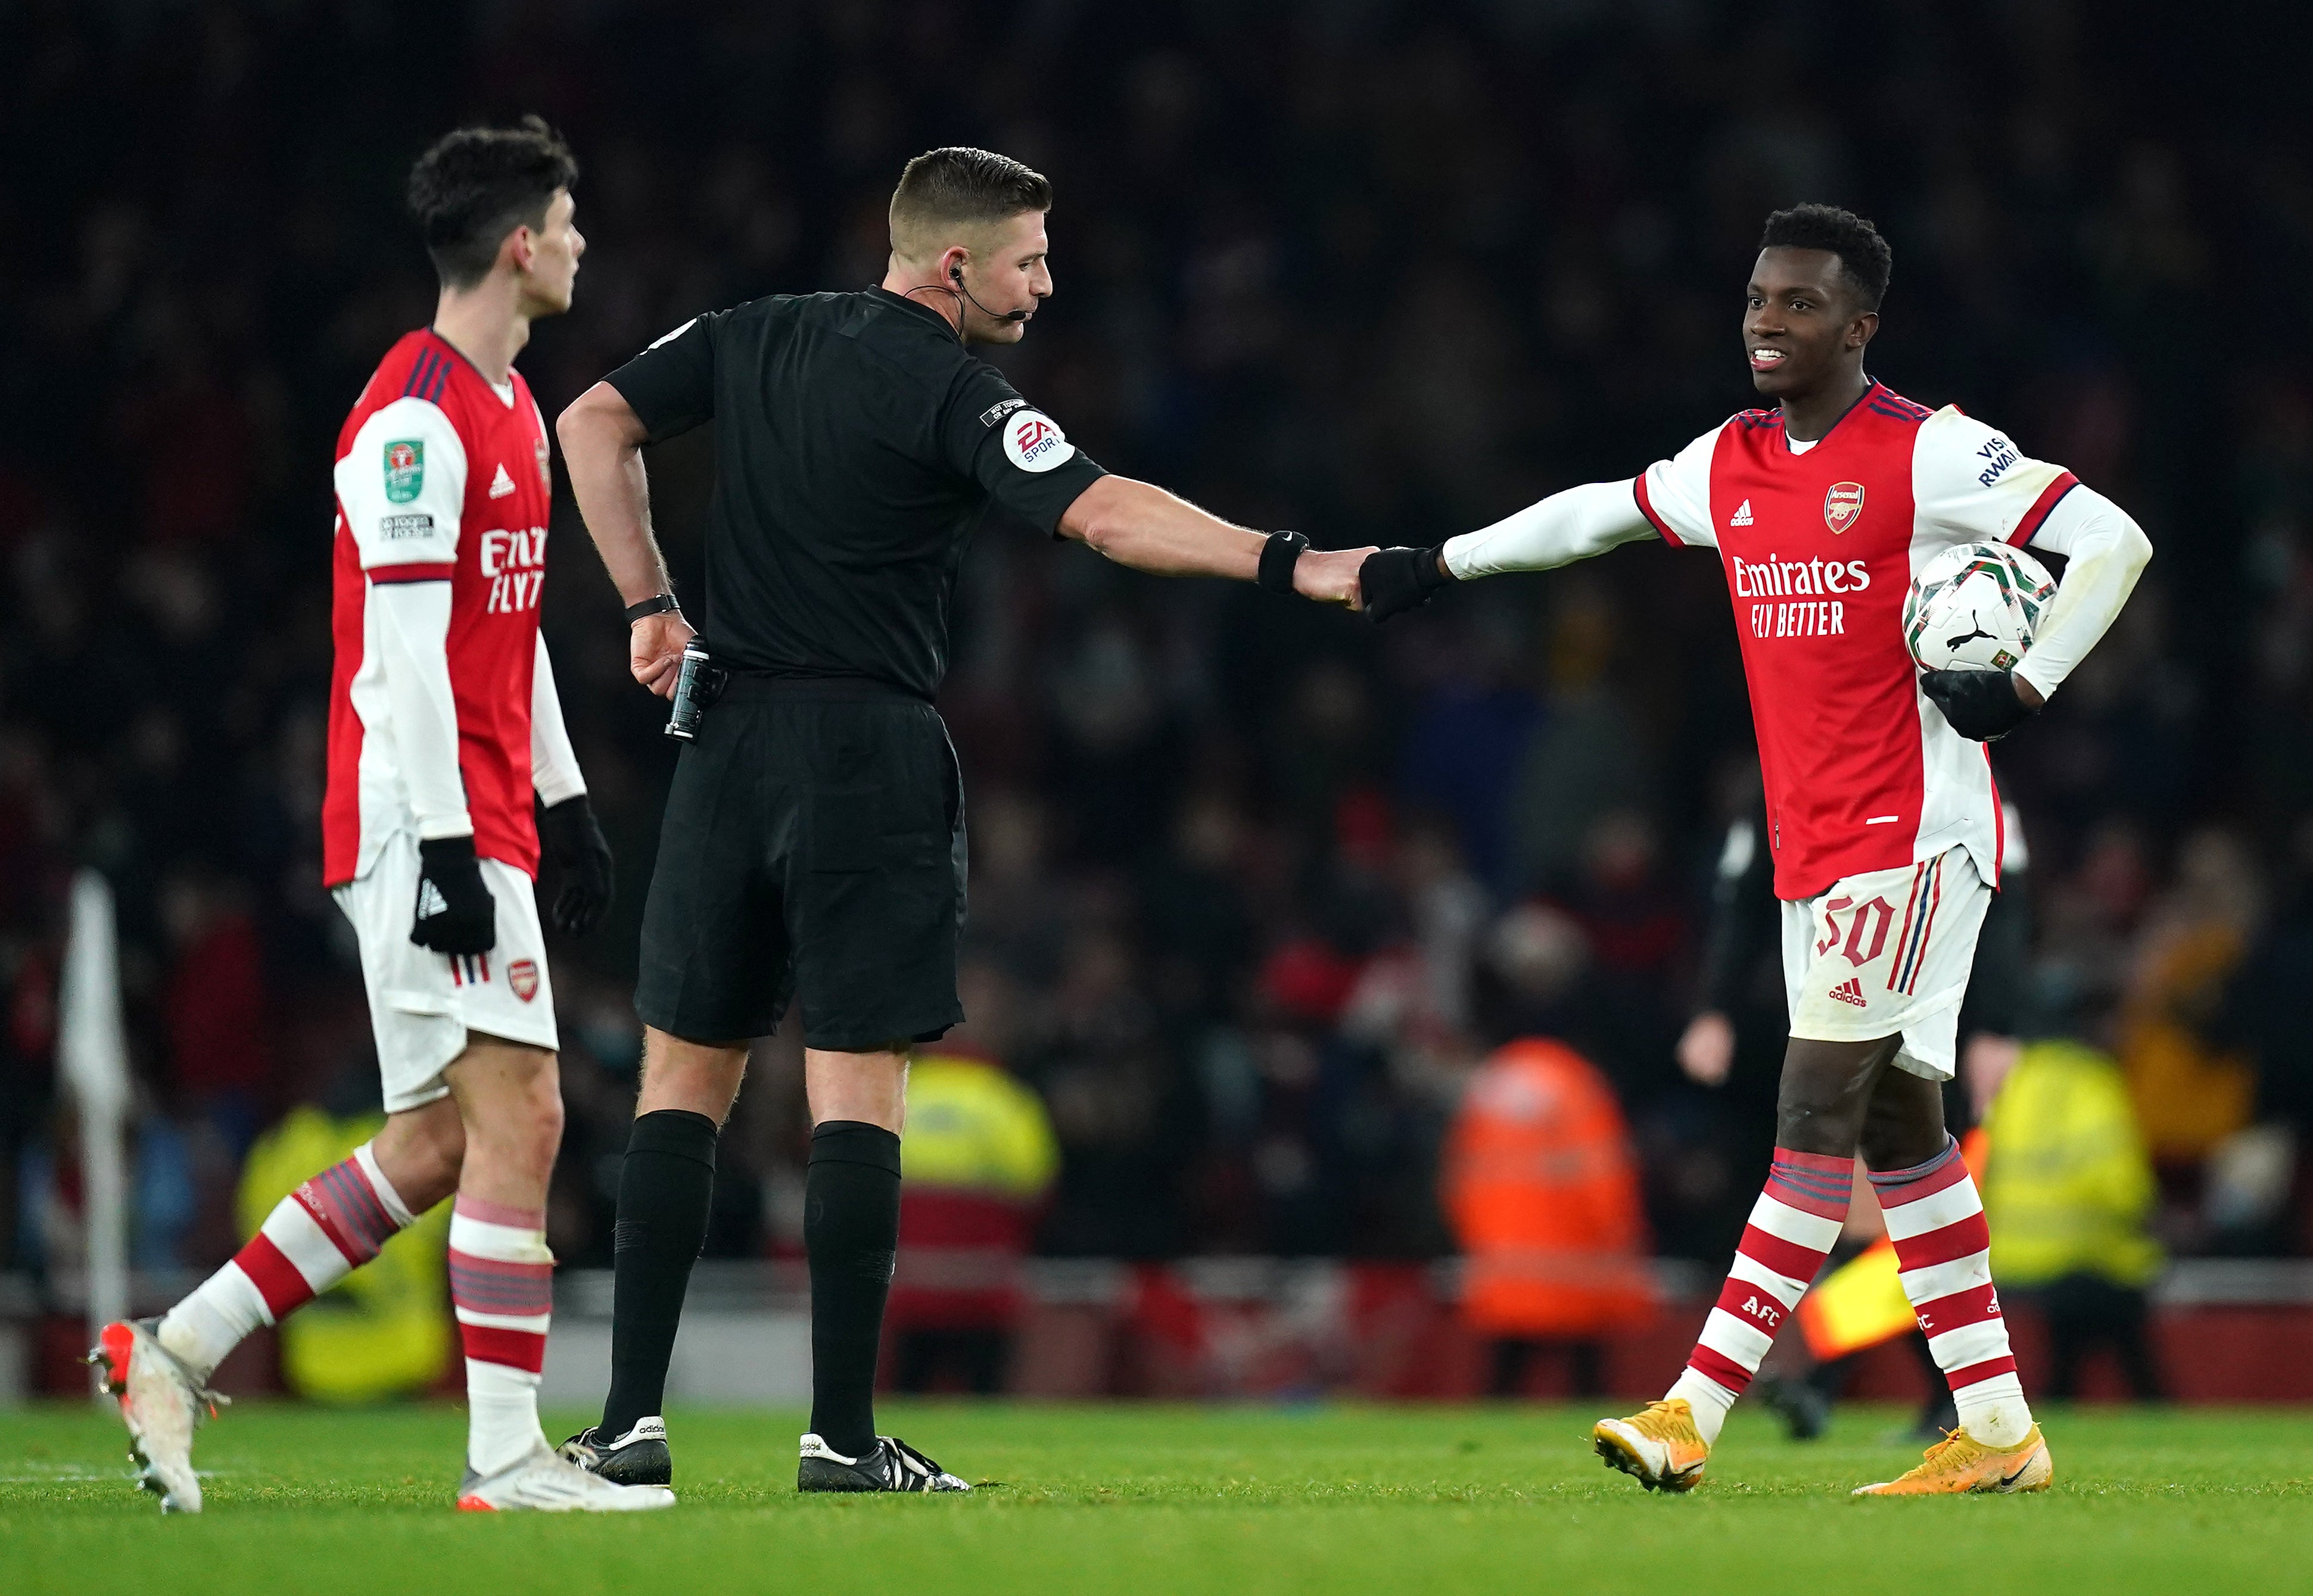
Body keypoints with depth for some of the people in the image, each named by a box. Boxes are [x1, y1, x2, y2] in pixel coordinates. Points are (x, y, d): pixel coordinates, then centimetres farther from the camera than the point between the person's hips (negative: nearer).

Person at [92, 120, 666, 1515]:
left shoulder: (513, 409, 19)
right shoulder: (415, 419, -13)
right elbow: (406, 647, -18)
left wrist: (563, 806, 23)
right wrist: (445, 847, -22)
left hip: (484, 821, 10)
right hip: (424, 822, -10)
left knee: (434, 1150, 9)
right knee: (519, 1115, -13)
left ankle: (171, 1355, 14)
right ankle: (506, 1456, -12)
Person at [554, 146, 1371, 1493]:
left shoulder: (755, 339, 9)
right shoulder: (952, 394, -10)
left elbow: (595, 423, 12)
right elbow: (1104, 515, -21)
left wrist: (651, 603, 12)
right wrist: (1289, 565, -23)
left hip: (729, 745, 6)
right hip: (869, 751, -5)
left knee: (685, 1075, 8)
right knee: (858, 1088, -3)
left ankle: (632, 1418, 3)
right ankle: (843, 1434, -5)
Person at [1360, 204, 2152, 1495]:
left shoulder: (1929, 453, -10)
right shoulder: (1728, 466, 11)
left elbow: (2114, 539, -10)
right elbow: (1601, 513, 29)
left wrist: (2027, 686, -17)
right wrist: (1441, 565, 33)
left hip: (1914, 832, -8)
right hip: (1811, 846, 8)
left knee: (1819, 1109, -13)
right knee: (1897, 1124, 8)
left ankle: (1695, 1411, -20)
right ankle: (1999, 1432, 13)